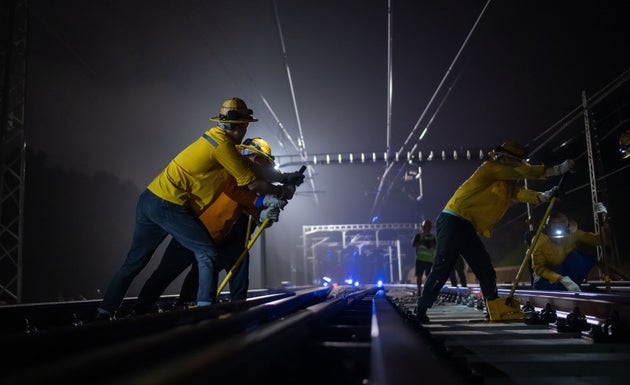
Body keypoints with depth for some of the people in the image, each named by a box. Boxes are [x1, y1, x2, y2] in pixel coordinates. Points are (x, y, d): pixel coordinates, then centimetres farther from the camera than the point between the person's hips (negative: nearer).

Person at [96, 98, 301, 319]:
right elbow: (252, 184, -7)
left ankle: (104, 311, 20)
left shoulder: (213, 137, 16)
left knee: (134, 262, 15)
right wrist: (282, 191, 8)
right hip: (169, 205, -9)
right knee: (206, 253, 0)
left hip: (149, 199, 9)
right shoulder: (223, 144, -10)